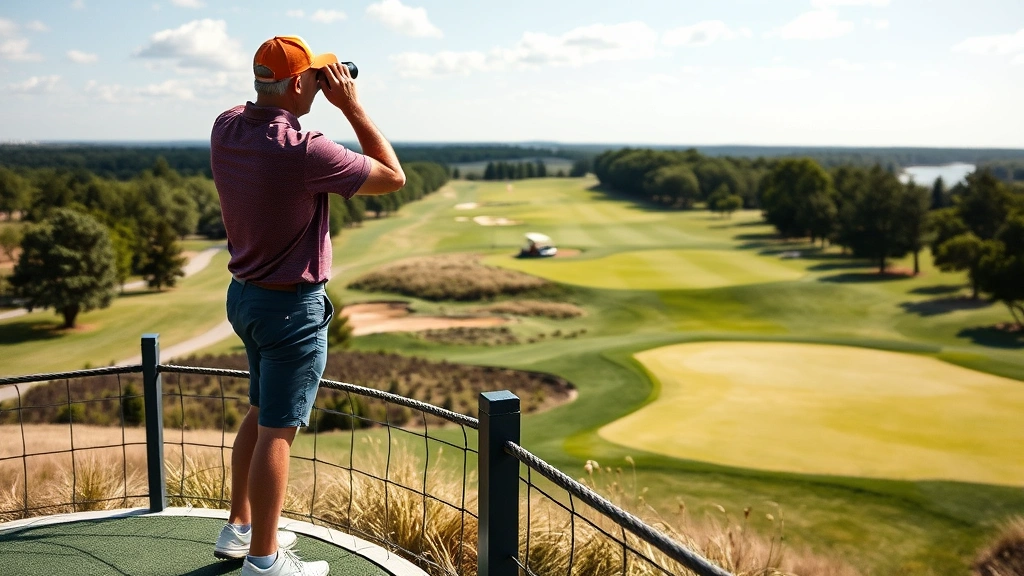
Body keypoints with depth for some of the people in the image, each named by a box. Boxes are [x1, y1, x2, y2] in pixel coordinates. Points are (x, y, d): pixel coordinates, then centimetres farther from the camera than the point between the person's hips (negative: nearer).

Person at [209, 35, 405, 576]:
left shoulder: (225, 129, -2)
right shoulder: (304, 150, -25)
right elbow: (393, 177, -13)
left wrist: (320, 85, 10)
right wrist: (352, 106, -11)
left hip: (244, 294, 9)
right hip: (293, 307, -8)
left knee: (260, 413, 23)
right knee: (277, 430, 2)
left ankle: (239, 527, 36)